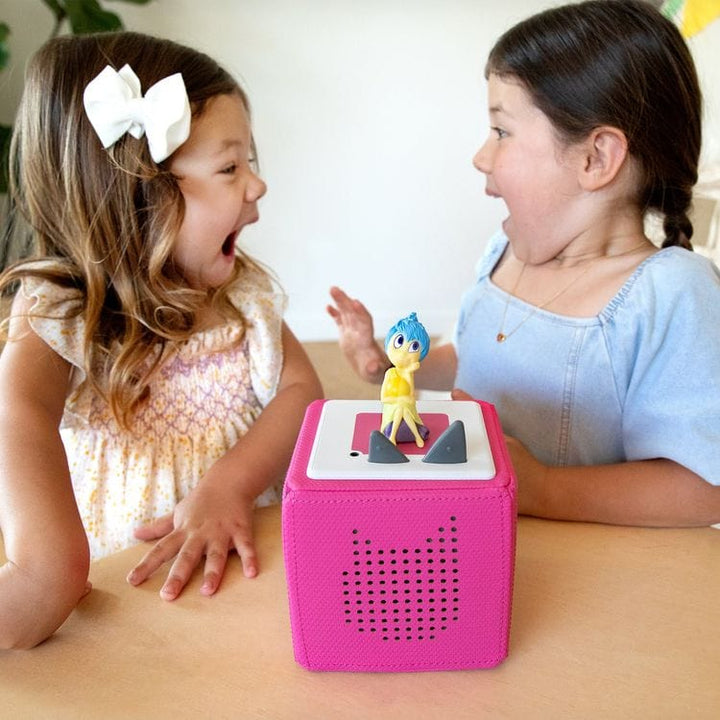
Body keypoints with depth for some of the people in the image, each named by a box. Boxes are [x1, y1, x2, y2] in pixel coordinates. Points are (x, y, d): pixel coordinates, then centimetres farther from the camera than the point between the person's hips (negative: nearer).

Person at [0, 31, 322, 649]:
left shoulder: (242, 288, 4)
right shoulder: (62, 312, -11)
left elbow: (302, 389, -4)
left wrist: (229, 484, -22)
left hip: (247, 559, 3)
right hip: (121, 581, -2)